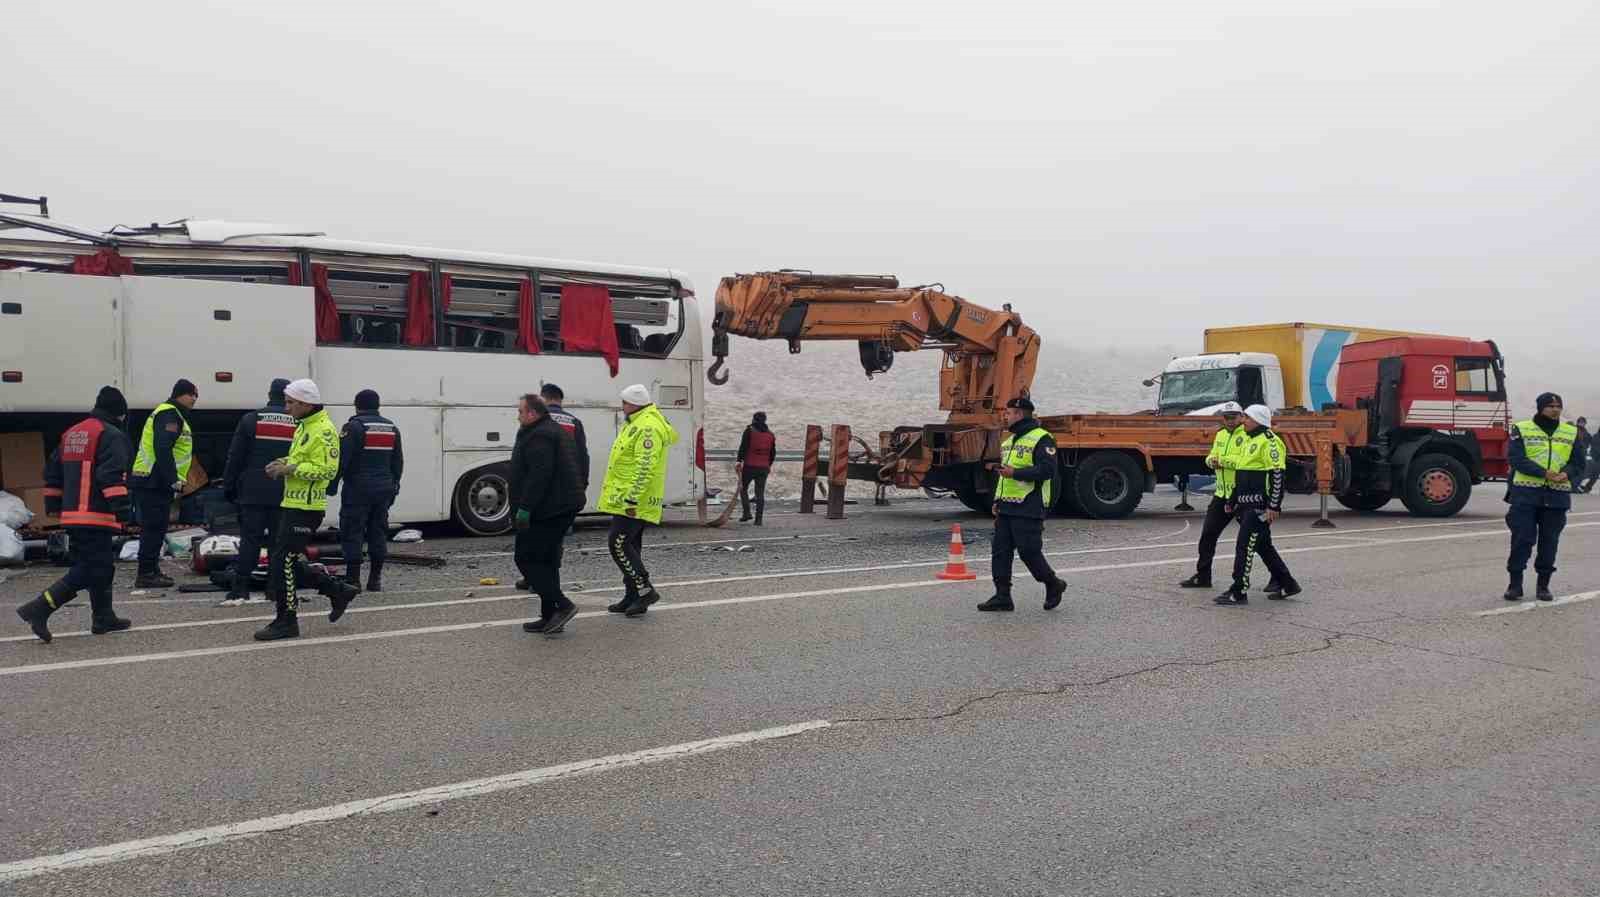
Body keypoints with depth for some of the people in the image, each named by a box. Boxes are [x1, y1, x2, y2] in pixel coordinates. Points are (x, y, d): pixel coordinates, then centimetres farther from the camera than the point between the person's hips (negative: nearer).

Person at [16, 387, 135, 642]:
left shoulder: (71, 434, 19)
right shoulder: (111, 435, -9)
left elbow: (53, 471, 22)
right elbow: (112, 476, -20)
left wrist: (53, 504, 28)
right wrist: (123, 508, -20)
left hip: (72, 514, 9)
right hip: (97, 516, -9)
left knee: (102, 566, 17)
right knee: (91, 570, -7)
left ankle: (104, 618, 23)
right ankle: (39, 609, -15)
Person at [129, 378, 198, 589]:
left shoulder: (171, 414, 23)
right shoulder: (169, 414, -11)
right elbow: (162, 449, -22)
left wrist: (173, 479, 21)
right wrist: (174, 480, -23)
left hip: (152, 482, 11)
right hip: (154, 482, -11)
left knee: (154, 528, 14)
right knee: (154, 528, -9)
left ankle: (151, 571, 20)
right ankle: (146, 574, -7)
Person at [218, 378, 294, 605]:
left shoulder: (250, 420, 1)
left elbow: (235, 457, 1)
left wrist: (228, 486, 8)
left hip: (253, 492, -1)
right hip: (285, 493, 1)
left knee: (249, 539, -1)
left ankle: (239, 590, -6)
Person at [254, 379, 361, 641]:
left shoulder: (323, 430, -16)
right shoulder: (304, 426, 16)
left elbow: (326, 469, -22)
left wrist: (291, 469, -21)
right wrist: (284, 464, 9)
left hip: (306, 508, -10)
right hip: (294, 504, 10)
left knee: (283, 562, -6)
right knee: (288, 561, 14)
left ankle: (286, 622, 4)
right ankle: (338, 590, 23)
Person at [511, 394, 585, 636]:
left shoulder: (538, 437, -15)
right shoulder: (559, 432, 19)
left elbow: (538, 476, -25)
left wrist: (524, 508, -24)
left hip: (543, 512, -10)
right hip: (563, 507, 10)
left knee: (527, 559, -5)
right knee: (547, 561, 14)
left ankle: (562, 605, -11)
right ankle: (550, 617, 15)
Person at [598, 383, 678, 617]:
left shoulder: (648, 428, -17)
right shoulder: (636, 424, 18)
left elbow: (644, 468, -24)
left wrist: (632, 499, -27)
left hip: (634, 502, -11)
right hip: (626, 500, 11)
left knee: (618, 543, -12)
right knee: (629, 546, 13)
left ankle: (645, 590, -6)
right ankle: (633, 597, 20)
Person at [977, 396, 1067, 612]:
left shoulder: (1041, 439, -9)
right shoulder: (1009, 440, 21)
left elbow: (1047, 470, -20)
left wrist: (1015, 472, -24)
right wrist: (998, 500, 21)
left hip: (1028, 509, -9)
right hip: (1006, 509, 9)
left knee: (1029, 552, -6)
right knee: (1001, 551, 4)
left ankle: (1053, 585, 17)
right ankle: (1002, 596, 9)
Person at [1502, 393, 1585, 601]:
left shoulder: (1571, 433, 11)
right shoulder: (1521, 429, 0)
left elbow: (1578, 463, 11)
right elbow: (1516, 458, -10)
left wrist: (1567, 474, -12)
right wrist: (1544, 473, -21)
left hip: (1557, 496, 3)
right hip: (1525, 494, -3)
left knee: (1550, 541, 7)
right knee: (1522, 539, -3)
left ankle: (1543, 585, 18)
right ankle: (1515, 584, 5)